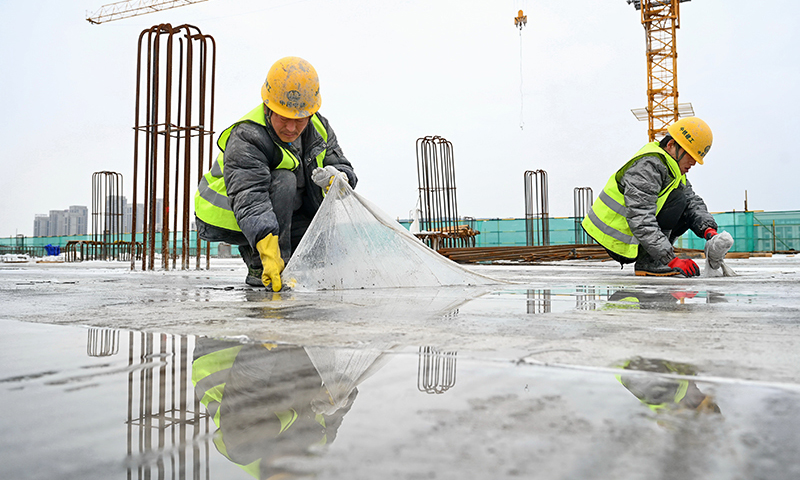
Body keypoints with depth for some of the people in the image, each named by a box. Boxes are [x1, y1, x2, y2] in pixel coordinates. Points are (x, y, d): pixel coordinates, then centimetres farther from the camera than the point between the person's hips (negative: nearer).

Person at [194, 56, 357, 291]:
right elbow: (249, 200, -41)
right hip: (228, 219, -7)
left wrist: (337, 178, -35)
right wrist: (268, 249, -55)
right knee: (283, 181, -32)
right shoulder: (245, 139, -29)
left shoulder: (319, 128, -8)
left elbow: (343, 167, -8)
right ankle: (260, 267, -25)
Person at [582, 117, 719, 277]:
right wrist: (671, 259, -34)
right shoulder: (647, 166, -22)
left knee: (690, 213, 10)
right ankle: (647, 262, -18)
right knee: (678, 200, -17)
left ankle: (647, 260, 4)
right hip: (617, 243, -10)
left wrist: (708, 229, -9)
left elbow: (693, 201, 11)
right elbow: (640, 220, -31)